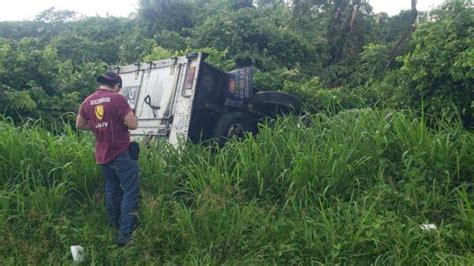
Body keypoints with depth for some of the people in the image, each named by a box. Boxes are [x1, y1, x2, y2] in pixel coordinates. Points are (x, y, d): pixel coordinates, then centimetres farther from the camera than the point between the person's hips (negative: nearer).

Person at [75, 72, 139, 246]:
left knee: (111, 189, 20)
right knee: (130, 191, -2)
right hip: (120, 153, -7)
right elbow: (133, 125, -16)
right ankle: (125, 234, -6)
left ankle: (115, 226, 33)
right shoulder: (117, 98, -13)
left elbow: (79, 125, 18)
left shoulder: (88, 101, 6)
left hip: (102, 155, 7)